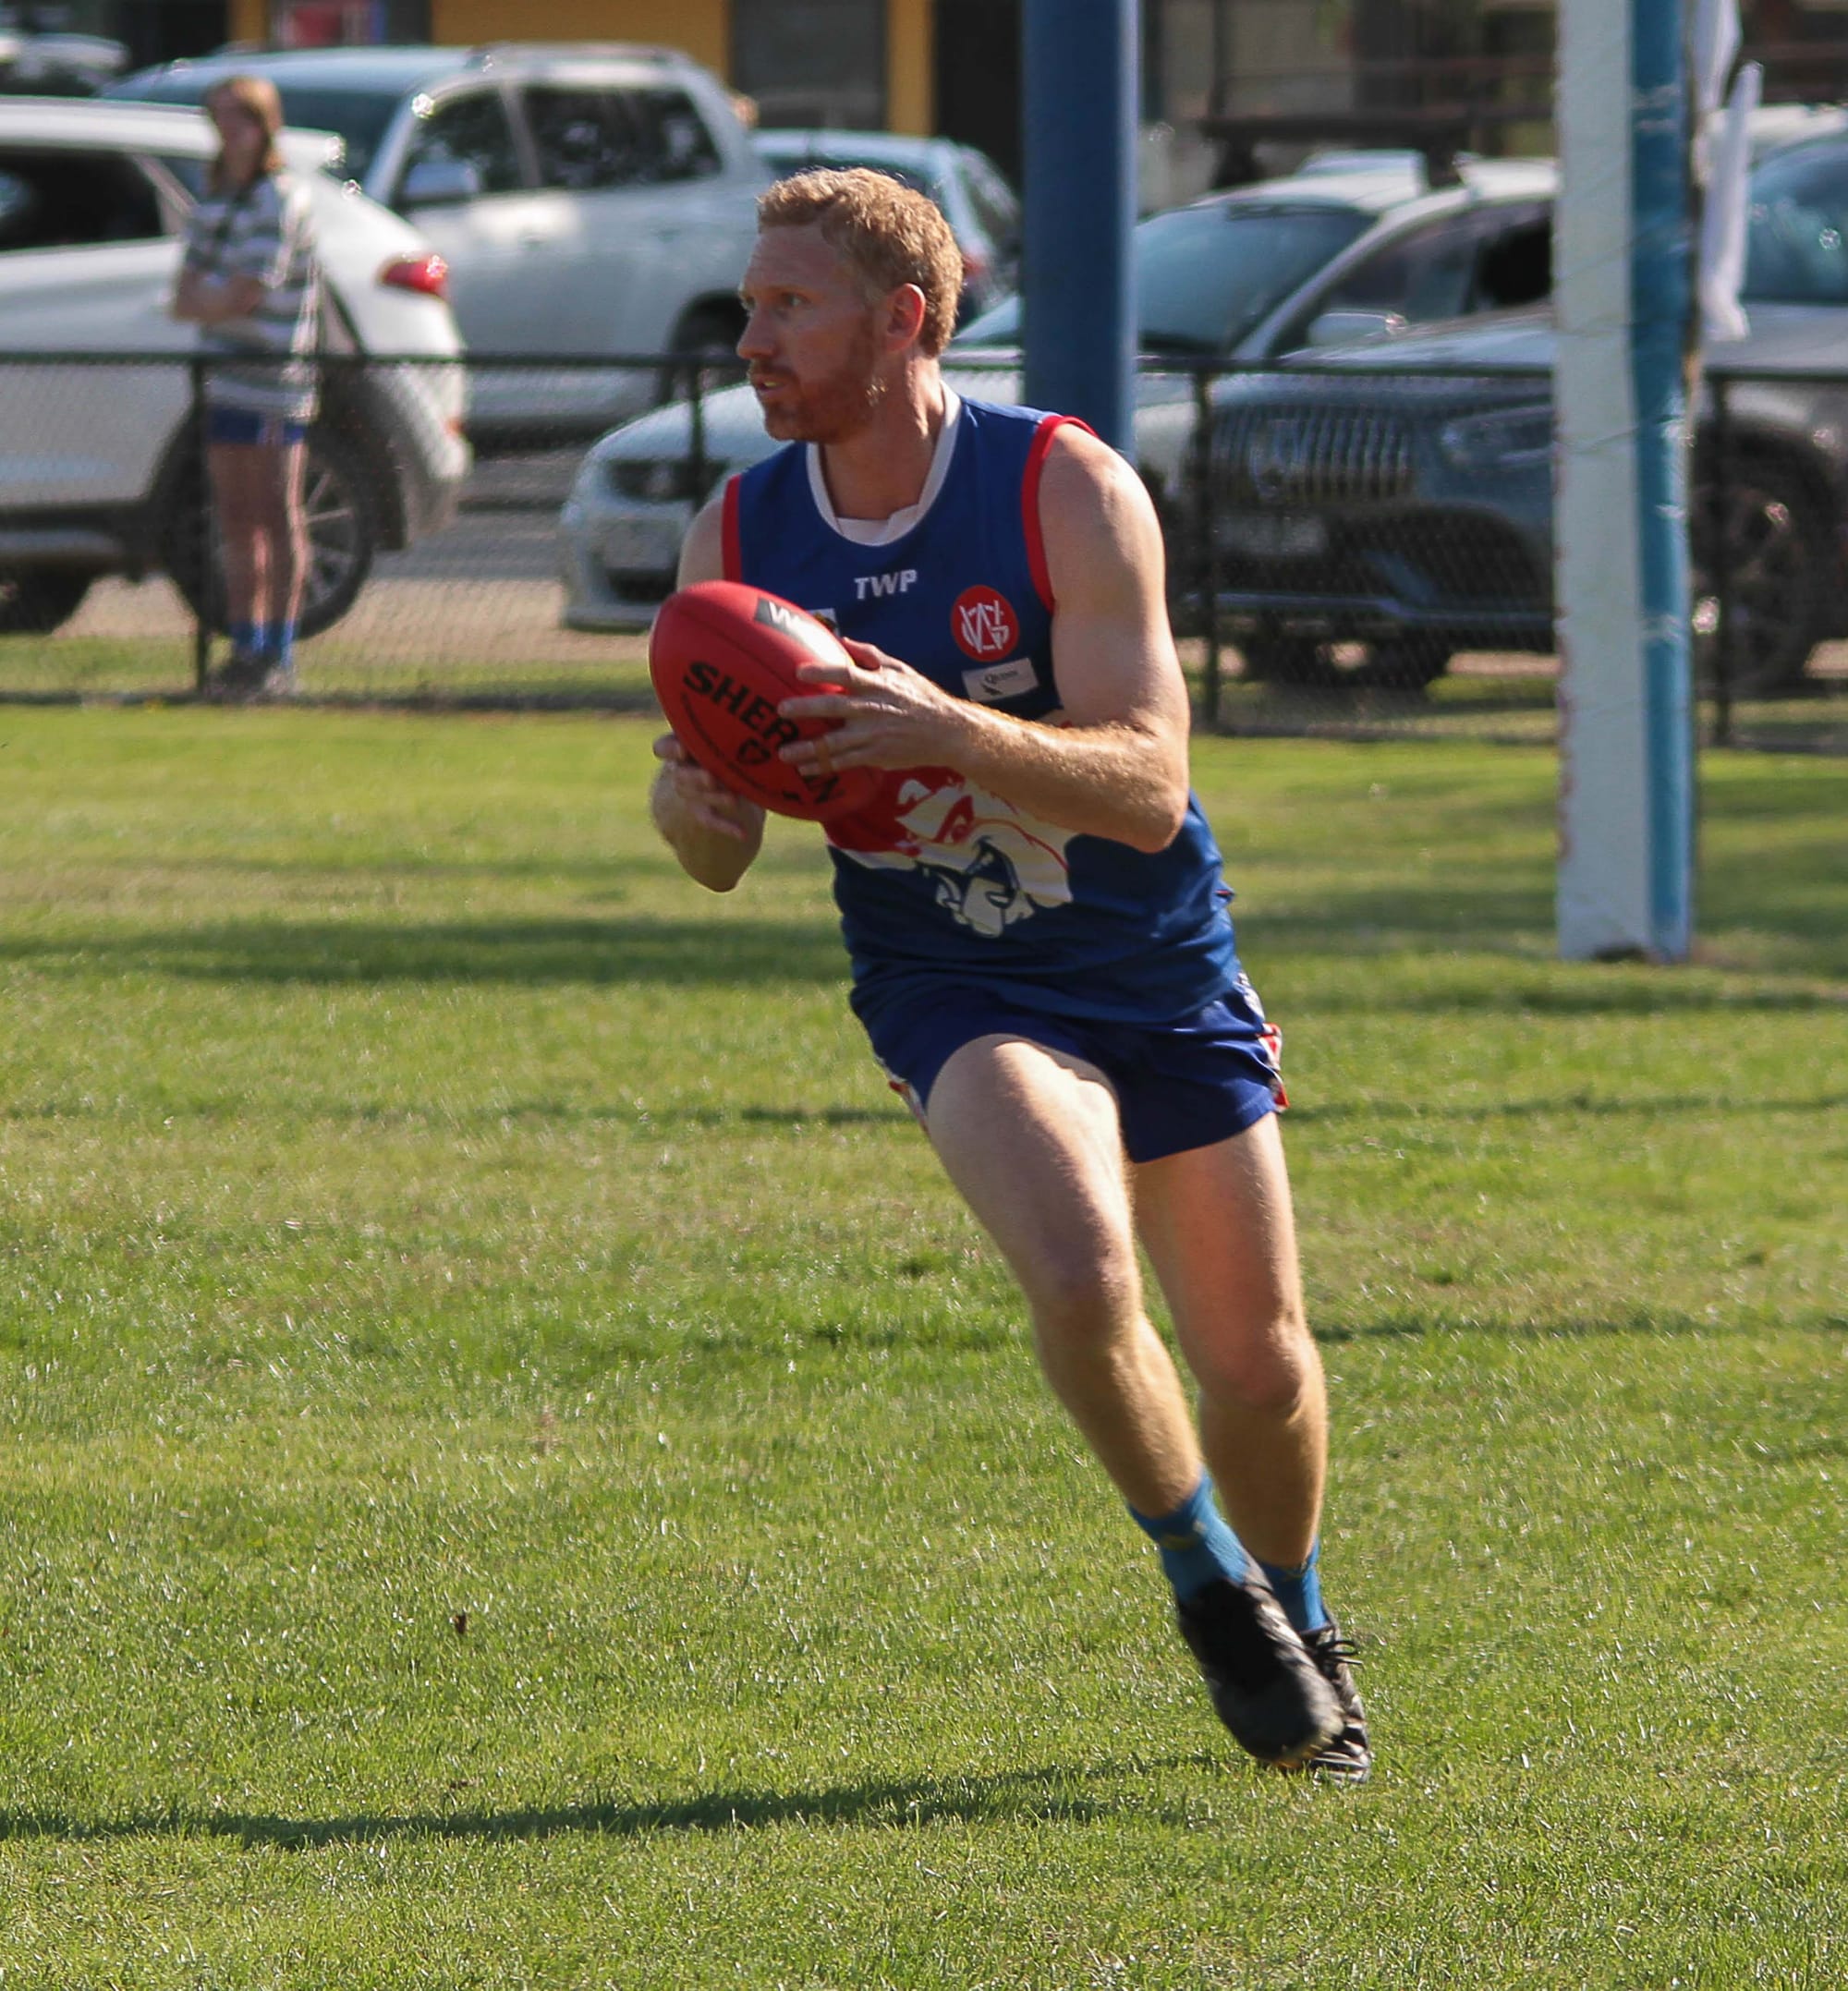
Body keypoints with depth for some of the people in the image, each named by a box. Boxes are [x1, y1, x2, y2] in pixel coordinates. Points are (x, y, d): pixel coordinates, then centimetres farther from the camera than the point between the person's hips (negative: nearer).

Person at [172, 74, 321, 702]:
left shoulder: (282, 202, -11)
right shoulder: (213, 202, 14)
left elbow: (244, 296, -17)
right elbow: (185, 298, 9)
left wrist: (200, 298, 0)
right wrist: (220, 299, -11)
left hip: (274, 380, -8)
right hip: (225, 377, 8)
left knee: (277, 520, -2)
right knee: (237, 522, 9)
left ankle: (279, 655, 0)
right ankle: (245, 647, 15)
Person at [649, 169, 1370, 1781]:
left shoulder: (1066, 488, -18)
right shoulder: (737, 541, -7)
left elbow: (1149, 788, -25)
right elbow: (723, 856, -1)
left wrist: (948, 731, -41)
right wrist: (690, 809, -25)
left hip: (1160, 972, 0)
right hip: (954, 987, 1)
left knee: (1259, 1367, 6)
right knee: (1079, 1277, -27)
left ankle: (1296, 1623, 38)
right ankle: (1203, 1579, 0)